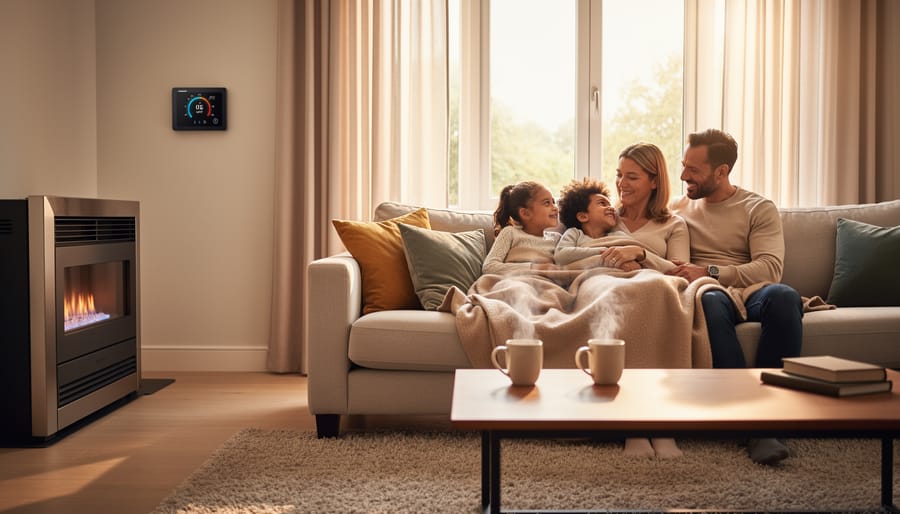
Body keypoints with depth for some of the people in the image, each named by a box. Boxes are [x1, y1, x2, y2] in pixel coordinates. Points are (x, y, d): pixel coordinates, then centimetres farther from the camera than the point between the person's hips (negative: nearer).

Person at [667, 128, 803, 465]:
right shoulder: (678, 208, 21)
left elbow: (771, 267, -5)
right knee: (709, 301, -38)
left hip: (750, 290, 0)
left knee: (783, 296, -37)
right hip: (709, 291, 0)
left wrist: (709, 271, -17)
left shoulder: (759, 208, 11)